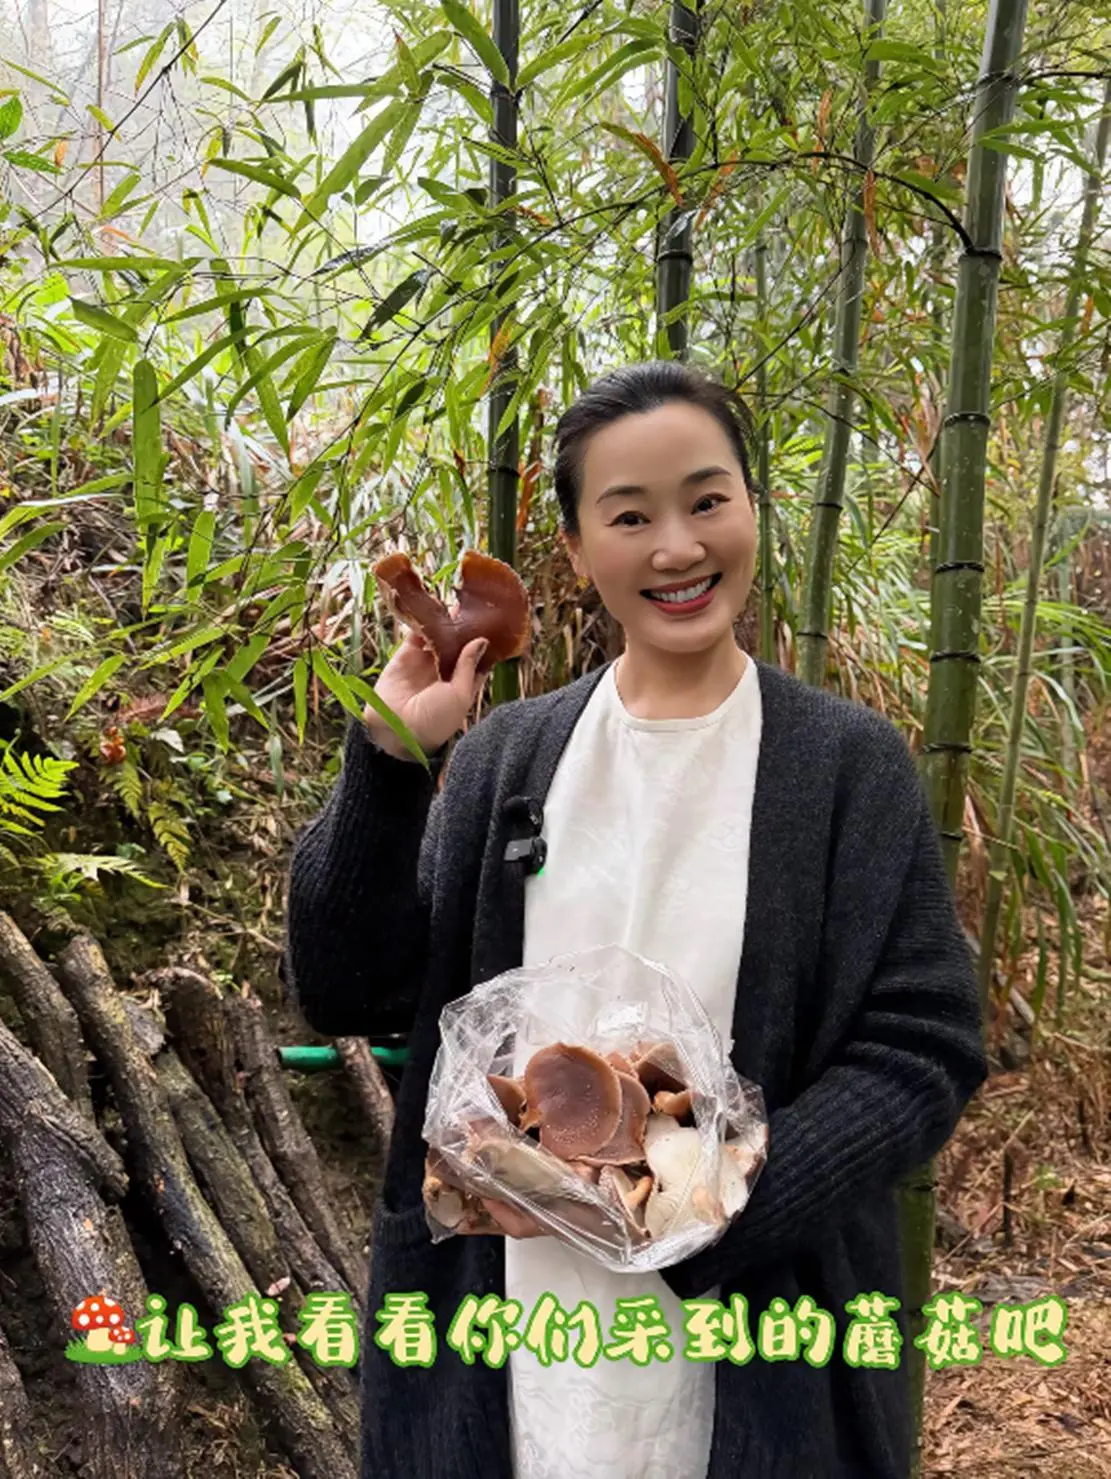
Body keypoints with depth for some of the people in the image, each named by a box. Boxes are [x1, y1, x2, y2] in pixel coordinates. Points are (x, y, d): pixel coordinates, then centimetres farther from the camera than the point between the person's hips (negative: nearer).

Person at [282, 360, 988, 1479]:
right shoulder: (504, 756, -1)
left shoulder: (850, 766, -7)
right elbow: (348, 993, -4)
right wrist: (386, 760, -17)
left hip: (754, 1339, -1)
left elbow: (921, 1052, -8)